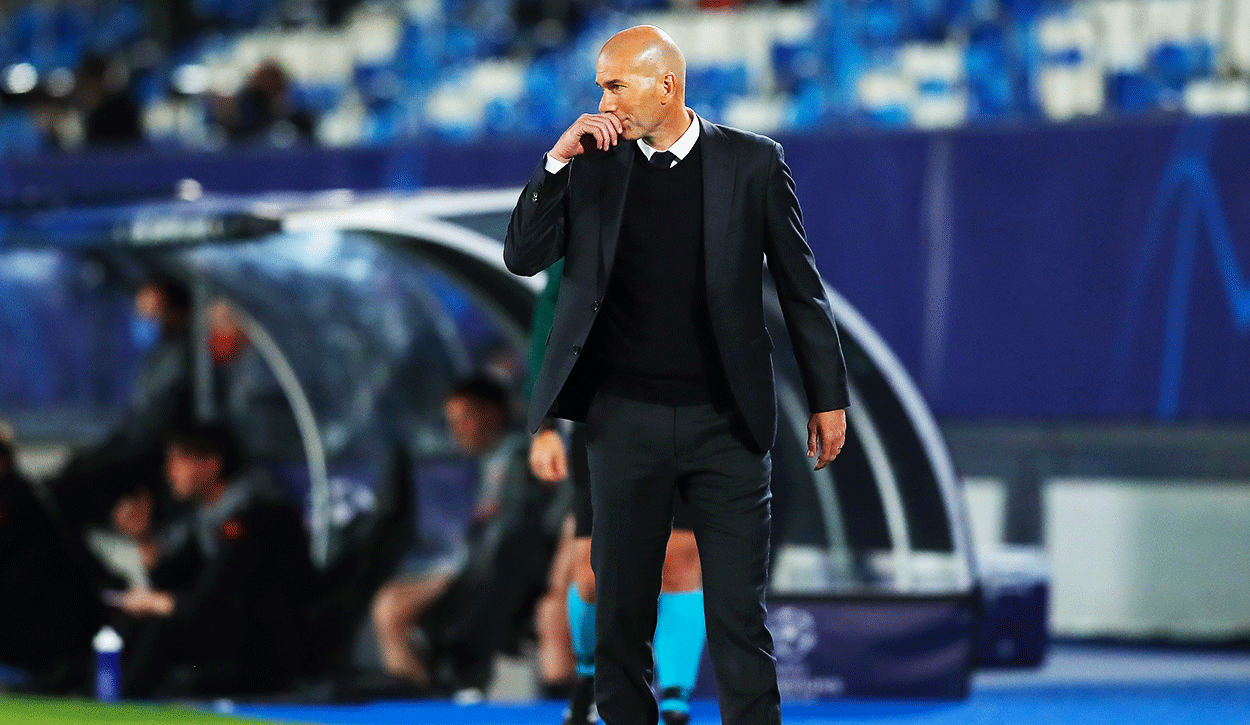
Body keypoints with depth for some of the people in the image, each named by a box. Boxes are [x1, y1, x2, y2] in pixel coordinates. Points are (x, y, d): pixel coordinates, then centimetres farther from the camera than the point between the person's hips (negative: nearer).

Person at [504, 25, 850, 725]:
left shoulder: (752, 162, 1)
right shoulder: (593, 164, 5)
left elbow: (800, 284, 5)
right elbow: (523, 257, 2)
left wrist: (828, 397, 5)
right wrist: (558, 160, -9)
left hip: (726, 422, -2)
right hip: (625, 420, 2)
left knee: (740, 611, -2)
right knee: (622, 607, 7)